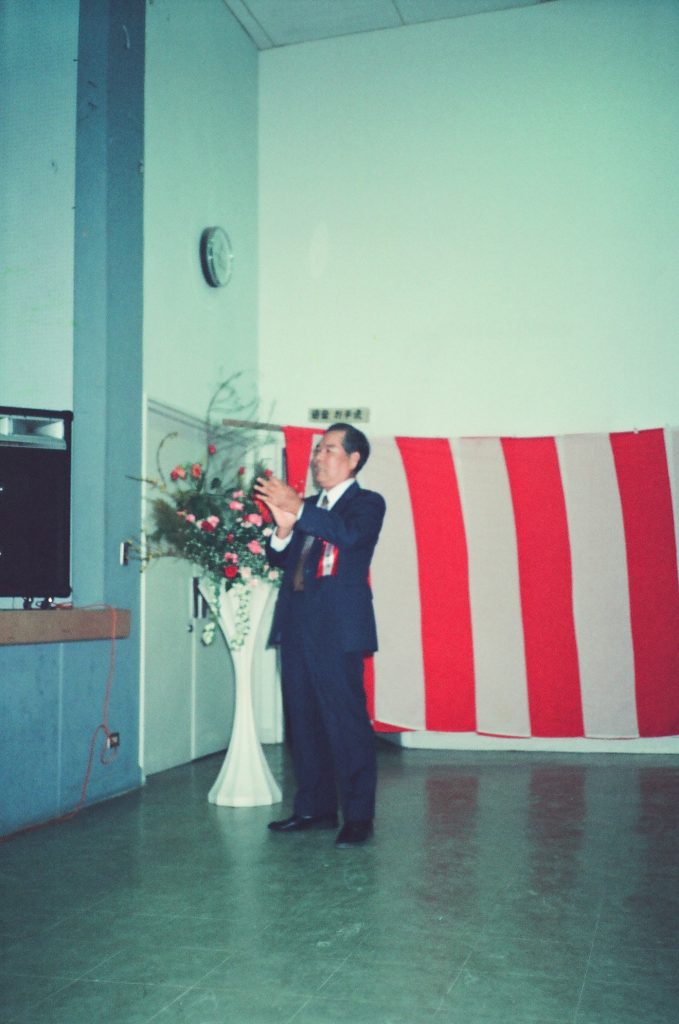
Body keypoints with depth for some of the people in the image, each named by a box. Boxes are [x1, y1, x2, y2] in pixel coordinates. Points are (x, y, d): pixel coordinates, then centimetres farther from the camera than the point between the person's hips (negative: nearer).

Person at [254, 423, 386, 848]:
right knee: (304, 723, 12)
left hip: (338, 630, -7)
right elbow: (282, 560, 15)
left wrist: (298, 509, -23)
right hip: (297, 628, 7)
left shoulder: (367, 504, 1)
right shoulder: (308, 506, 20)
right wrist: (283, 529, -5)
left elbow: (349, 534, -21)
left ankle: (358, 817, 2)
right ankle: (315, 808, 23)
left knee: (347, 723, -6)